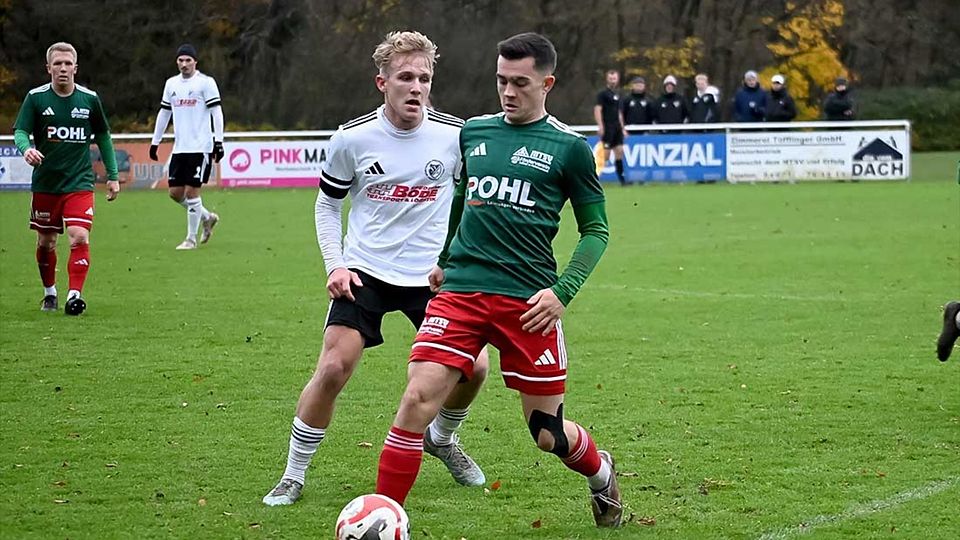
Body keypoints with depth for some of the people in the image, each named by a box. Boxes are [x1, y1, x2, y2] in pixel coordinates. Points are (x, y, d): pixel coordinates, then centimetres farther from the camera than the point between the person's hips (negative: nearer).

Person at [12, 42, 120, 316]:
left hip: (79, 182, -1)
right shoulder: (36, 97, -3)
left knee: (80, 237, -18)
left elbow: (103, 136, 12)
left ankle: (75, 294, -17)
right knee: (46, 242, 10)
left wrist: (113, 175, 11)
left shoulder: (90, 99, 1)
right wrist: (26, 148, -31)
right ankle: (49, 292, 30)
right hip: (45, 182, 1)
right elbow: (20, 131, -7)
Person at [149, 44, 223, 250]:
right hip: (179, 147, 6)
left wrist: (219, 141, -14)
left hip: (200, 147, -6)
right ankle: (207, 217, 26)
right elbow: (164, 113, 20)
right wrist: (155, 142, 19)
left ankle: (191, 238, 3)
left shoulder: (206, 82, -5)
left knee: (191, 191, -8)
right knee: (175, 192, 4)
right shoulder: (171, 84, 13)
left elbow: (216, 112, -8)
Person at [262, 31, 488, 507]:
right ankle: (293, 476, 0)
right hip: (365, 271, -2)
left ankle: (441, 438, 29)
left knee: (472, 367, -5)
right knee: (333, 368, -15)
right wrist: (335, 265, -5)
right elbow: (327, 204, 5)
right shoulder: (352, 138, -10)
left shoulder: (454, 136, -8)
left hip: (432, 273, 2)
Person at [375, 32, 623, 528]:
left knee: (547, 434, 5)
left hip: (527, 301, -2)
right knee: (417, 398, -16)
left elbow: (595, 230, 3)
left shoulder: (569, 147, -1)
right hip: (460, 290, 3)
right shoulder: (474, 132, 11)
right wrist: (445, 258, 34)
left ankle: (601, 474, 40)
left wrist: (562, 291, -9)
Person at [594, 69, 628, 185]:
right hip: (607, 127, -7)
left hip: (617, 127, 7)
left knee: (619, 151, 5)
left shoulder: (617, 95, 18)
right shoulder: (603, 93, -4)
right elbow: (597, 109, -12)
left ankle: (621, 177, 9)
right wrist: (600, 126, -20)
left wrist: (622, 128, 22)